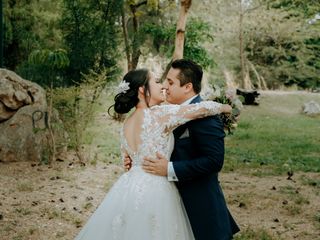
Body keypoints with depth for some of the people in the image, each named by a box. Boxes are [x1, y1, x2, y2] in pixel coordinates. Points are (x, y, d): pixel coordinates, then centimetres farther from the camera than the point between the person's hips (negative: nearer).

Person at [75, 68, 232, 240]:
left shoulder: (125, 126, 9)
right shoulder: (159, 113, -13)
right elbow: (202, 109, -11)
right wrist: (225, 107, 8)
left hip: (129, 187, 7)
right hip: (154, 191, -7)